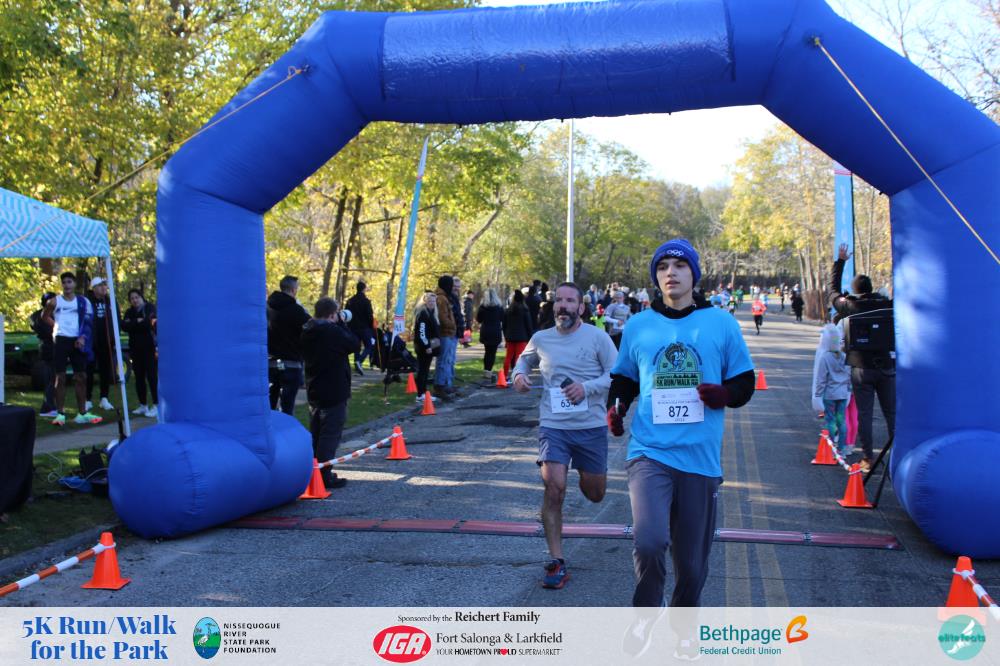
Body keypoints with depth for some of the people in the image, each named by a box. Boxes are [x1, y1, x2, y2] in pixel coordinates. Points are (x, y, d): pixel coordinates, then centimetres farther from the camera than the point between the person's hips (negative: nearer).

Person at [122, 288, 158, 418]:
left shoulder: (150, 308, 0)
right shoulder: (129, 312, 15)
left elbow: (148, 323, -17)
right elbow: (124, 325, -2)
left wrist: (132, 323, -8)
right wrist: (138, 322, -12)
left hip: (149, 348, -6)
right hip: (136, 349, 6)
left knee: (151, 376, -9)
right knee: (139, 378, 7)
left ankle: (156, 405, -9)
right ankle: (143, 405, 15)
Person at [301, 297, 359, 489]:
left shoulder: (307, 333, 5)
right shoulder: (333, 331, -19)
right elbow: (355, 344, -9)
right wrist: (342, 324, 0)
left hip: (314, 392, 8)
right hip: (334, 392, -8)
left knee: (316, 434, 16)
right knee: (330, 435, -4)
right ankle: (324, 476, -5)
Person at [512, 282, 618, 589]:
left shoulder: (597, 337, -4)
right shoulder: (541, 339, 6)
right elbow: (525, 358, 27)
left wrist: (587, 387, -20)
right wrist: (519, 373, 5)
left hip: (591, 426, 0)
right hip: (553, 426, 1)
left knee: (595, 494, 13)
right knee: (553, 489, -14)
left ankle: (583, 472, 53)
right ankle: (557, 563, -4)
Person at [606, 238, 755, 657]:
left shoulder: (721, 323, 5)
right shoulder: (638, 326, 8)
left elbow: (745, 383, 10)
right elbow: (624, 378, 20)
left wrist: (725, 394, -13)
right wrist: (616, 406, 0)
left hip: (701, 459, 1)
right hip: (649, 453, -1)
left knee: (692, 563, 10)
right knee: (649, 542, -23)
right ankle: (646, 613, 7)